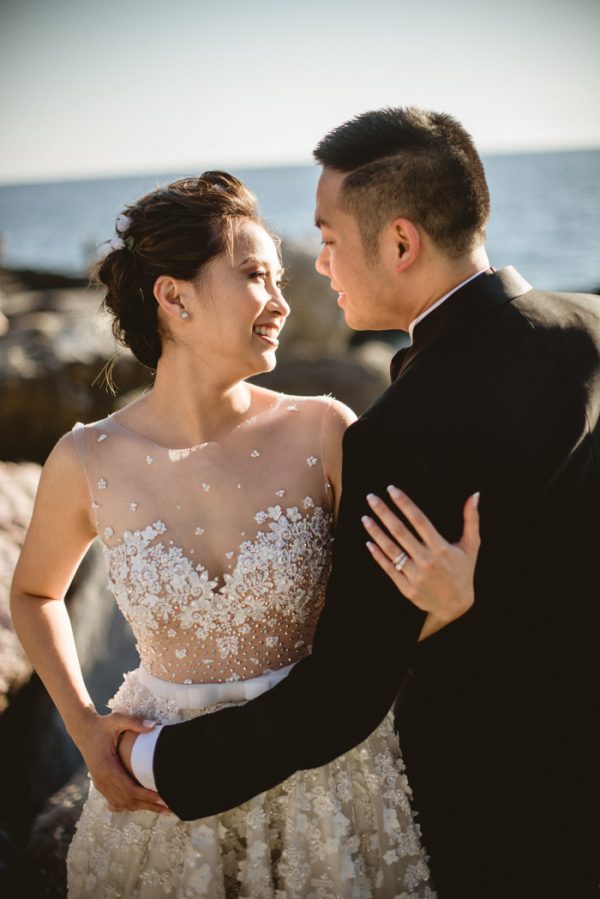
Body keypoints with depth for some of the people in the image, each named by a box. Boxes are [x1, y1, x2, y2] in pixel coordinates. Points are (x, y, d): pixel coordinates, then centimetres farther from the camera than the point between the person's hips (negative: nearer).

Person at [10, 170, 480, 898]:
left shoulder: (322, 432, -14)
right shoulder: (87, 462, -12)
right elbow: (35, 594, 8)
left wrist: (449, 599, -31)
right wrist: (84, 728, -3)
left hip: (323, 768, 0)